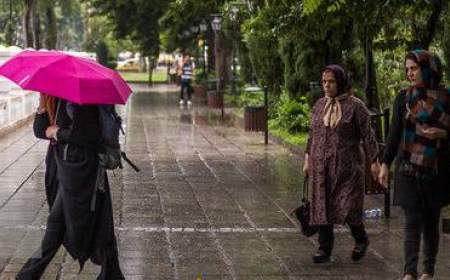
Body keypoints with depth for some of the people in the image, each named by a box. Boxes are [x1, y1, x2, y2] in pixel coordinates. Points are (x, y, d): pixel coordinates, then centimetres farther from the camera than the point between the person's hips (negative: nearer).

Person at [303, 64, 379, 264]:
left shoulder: (355, 106, -5)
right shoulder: (319, 105, 10)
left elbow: (367, 135, -5)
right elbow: (312, 134, 17)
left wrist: (374, 161, -7)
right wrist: (308, 159, 15)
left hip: (347, 166, -5)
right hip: (322, 166, 5)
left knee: (348, 207, -5)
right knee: (322, 206, 2)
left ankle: (361, 240, 21)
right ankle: (324, 249, 10)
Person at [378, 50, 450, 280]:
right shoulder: (404, 97, 4)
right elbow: (395, 132, 5)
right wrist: (385, 164, 1)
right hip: (408, 168, 0)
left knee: (431, 221, 8)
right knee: (412, 221, -5)